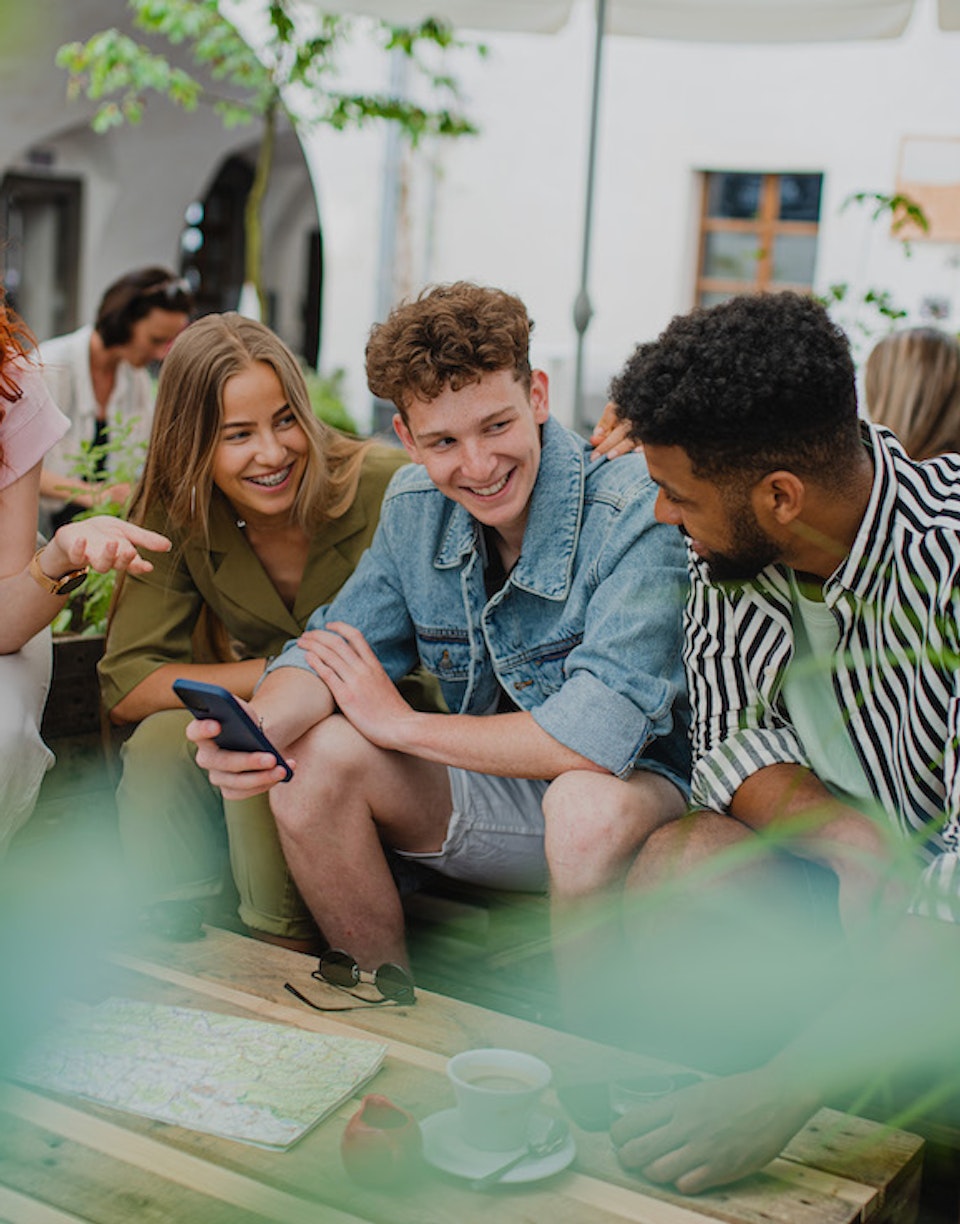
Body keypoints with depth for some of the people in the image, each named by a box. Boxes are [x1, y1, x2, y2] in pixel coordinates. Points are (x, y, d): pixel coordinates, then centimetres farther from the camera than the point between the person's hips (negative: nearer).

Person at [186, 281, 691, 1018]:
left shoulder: (637, 512, -25)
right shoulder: (416, 507, -3)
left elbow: (601, 738, -32)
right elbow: (333, 649, 1)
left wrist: (398, 722, -19)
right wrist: (257, 726, -25)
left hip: (646, 783, -6)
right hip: (499, 788, 6)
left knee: (588, 802, -39)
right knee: (314, 755, -14)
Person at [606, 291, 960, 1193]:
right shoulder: (731, 545, -11)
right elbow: (733, 740, -3)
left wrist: (783, 1088, -41)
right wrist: (848, 836, -25)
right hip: (867, 874, 6)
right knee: (678, 860, -21)